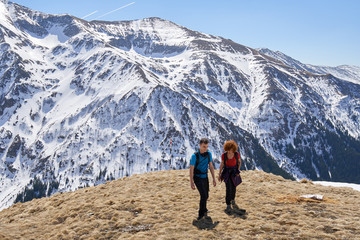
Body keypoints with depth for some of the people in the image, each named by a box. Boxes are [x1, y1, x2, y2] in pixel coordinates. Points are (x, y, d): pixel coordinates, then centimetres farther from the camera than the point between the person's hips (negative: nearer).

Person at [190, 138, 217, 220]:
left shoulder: (209, 154, -5)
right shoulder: (194, 156, -21)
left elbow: (211, 166, 2)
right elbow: (191, 169, -17)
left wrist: (214, 179, -1)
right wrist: (191, 182, -19)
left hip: (205, 177, 6)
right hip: (197, 178, -5)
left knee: (206, 196, 15)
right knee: (203, 195, -17)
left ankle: (203, 209, 41)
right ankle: (201, 214, -2)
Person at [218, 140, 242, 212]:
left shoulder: (237, 154, -16)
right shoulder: (224, 155, -16)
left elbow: (239, 161, 3)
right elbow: (222, 164, -1)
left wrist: (238, 171, -7)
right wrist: (219, 174, 0)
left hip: (234, 172, 1)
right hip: (227, 172, -1)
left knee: (233, 188, 12)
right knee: (228, 188, -15)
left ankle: (232, 201, 40)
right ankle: (228, 205, -6)